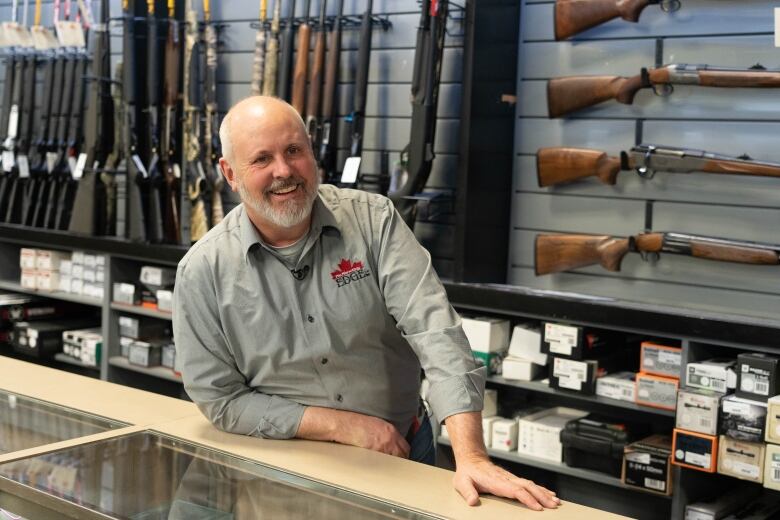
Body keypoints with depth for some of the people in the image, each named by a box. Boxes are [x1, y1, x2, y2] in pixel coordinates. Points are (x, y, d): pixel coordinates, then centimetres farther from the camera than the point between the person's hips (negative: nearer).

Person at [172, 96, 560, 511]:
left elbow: (434, 328, -20)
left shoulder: (374, 220, -11)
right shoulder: (203, 271, -11)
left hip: (403, 449, 0)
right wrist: (344, 425, -16)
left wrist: (470, 456, -32)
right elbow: (221, 399, -8)